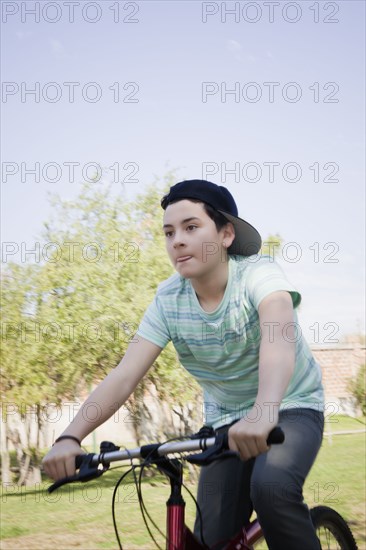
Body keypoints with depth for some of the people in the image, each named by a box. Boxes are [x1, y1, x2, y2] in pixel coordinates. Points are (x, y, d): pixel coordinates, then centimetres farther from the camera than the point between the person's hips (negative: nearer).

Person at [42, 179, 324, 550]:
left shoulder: (258, 273, -23)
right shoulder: (168, 300, -12)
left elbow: (279, 334, -44)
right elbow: (124, 376, -19)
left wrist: (264, 412, -63)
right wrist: (70, 438, -35)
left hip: (291, 408, -4)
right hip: (226, 421, 4)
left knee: (271, 486, -32)